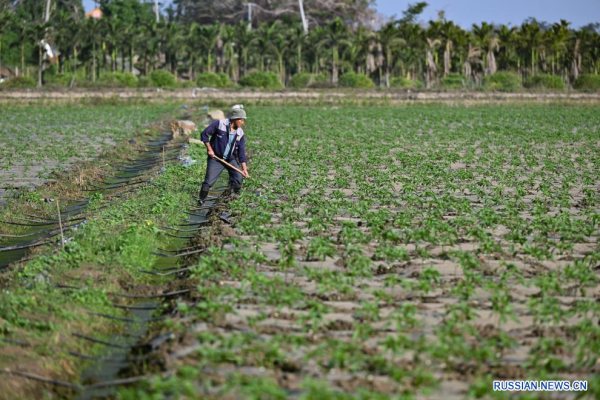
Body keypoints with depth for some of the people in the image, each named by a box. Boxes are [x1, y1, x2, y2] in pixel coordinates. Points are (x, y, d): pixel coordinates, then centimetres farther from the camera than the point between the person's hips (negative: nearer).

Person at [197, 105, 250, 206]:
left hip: (231, 159, 4)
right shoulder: (219, 124, -15)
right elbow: (204, 134, -9)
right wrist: (209, 149, -13)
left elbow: (241, 152, -1)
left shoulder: (240, 133, -3)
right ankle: (201, 200, 8)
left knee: (239, 177, -10)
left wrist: (244, 168, -7)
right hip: (215, 158, -4)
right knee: (209, 181, -10)